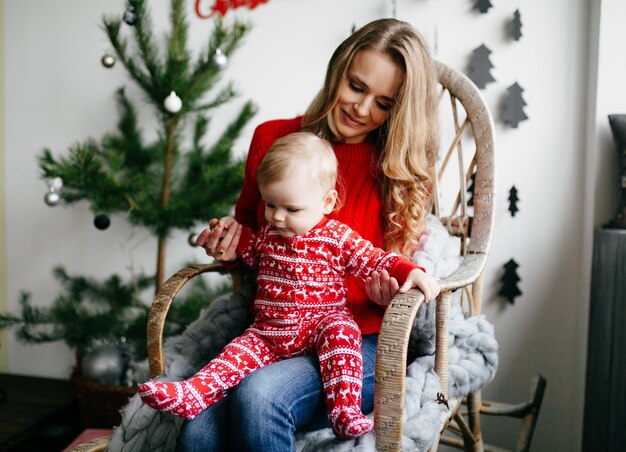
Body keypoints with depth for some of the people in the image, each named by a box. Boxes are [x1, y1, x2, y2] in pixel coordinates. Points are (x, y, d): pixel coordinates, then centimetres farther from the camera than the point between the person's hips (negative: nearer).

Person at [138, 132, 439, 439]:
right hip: (268, 330, 5)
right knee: (240, 350, -17)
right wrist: (233, 232, 15)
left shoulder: (337, 238, -2)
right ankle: (191, 394, -30)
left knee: (341, 331, -34)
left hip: (321, 324, -4)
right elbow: (249, 251, 34)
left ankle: (345, 409, -42)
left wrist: (409, 272, -19)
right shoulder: (267, 235, 13)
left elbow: (374, 261, -3)